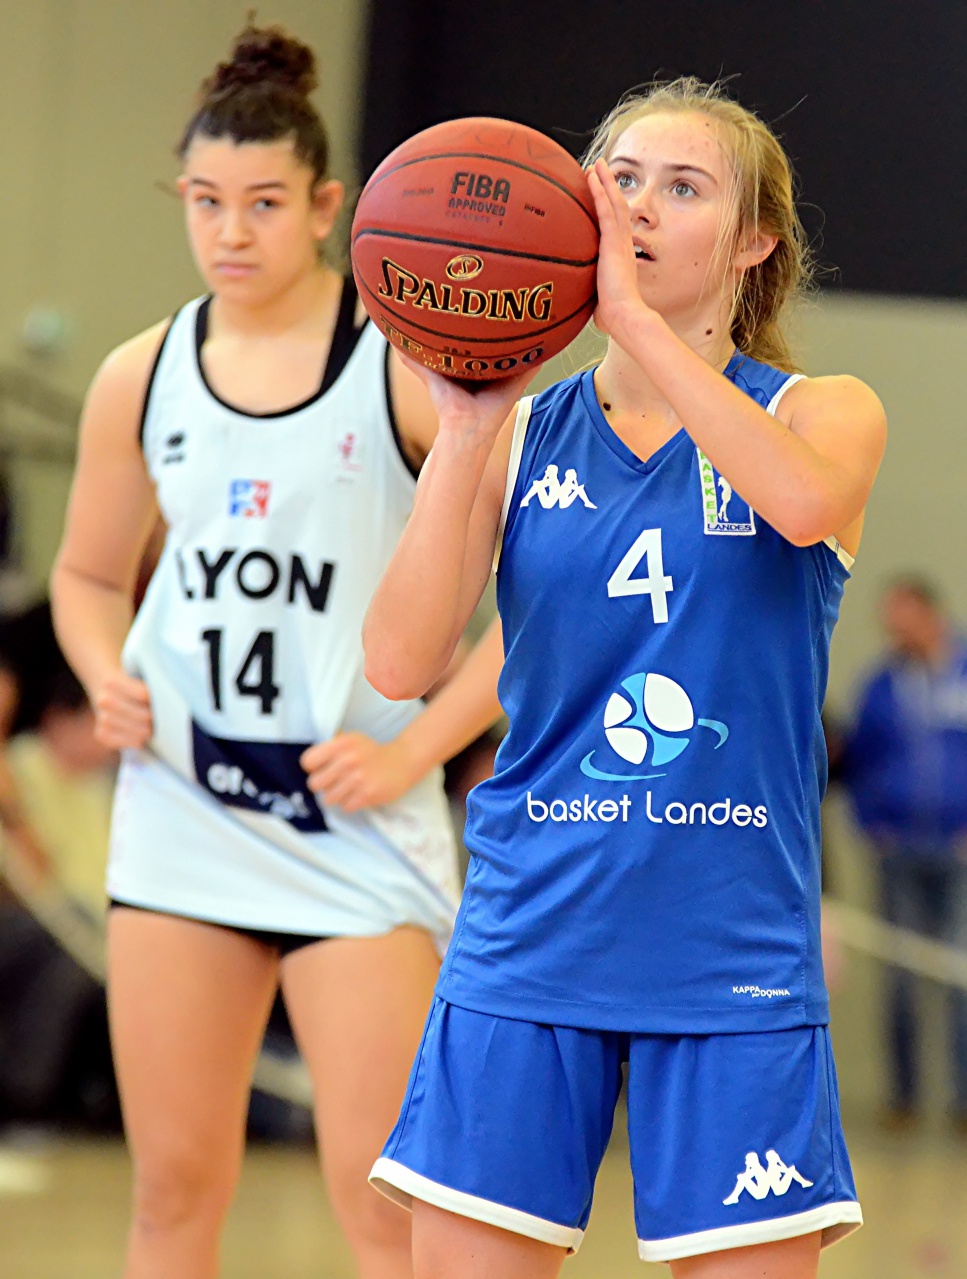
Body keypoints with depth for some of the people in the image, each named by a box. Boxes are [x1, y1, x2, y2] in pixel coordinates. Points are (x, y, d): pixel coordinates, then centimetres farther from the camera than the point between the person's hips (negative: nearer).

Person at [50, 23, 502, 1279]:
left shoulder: (410, 369, -7)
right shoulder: (140, 379, 6)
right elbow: (90, 575, 21)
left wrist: (417, 748, -13)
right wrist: (108, 678, -1)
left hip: (356, 830, -4)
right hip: (182, 812, 4)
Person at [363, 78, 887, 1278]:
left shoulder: (827, 413, 4)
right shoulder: (522, 433, 8)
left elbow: (803, 501, -22)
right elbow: (399, 662, -5)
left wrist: (633, 314, -21)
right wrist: (465, 428, -12)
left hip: (733, 950, -2)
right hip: (528, 942, 2)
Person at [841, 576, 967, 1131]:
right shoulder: (883, 684, 8)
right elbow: (856, 762, 15)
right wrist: (873, 825, 4)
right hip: (901, 853, 3)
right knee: (902, 977, 3)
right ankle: (903, 1094, 9)